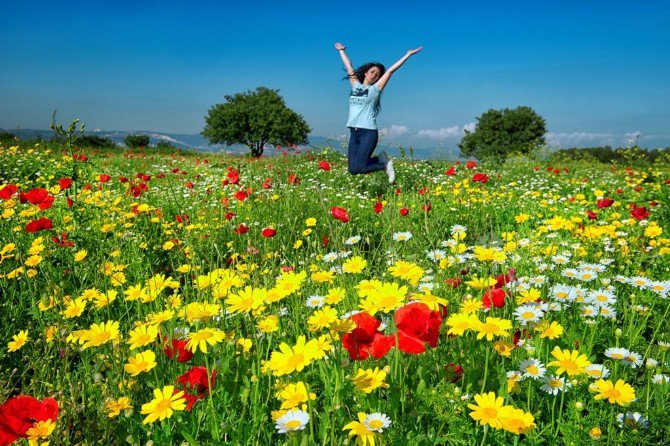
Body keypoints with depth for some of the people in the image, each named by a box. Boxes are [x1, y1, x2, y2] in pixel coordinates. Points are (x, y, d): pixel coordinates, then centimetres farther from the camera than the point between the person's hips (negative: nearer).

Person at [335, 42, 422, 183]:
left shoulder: (375, 89, 5)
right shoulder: (356, 85, 16)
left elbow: (391, 70, 3)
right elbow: (349, 67, 27)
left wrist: (408, 55, 3)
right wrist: (341, 50, 37)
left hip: (369, 132, -5)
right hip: (354, 133, 5)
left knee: (358, 168, -17)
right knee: (352, 169, -2)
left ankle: (385, 164, 9)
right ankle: (380, 159, 20)